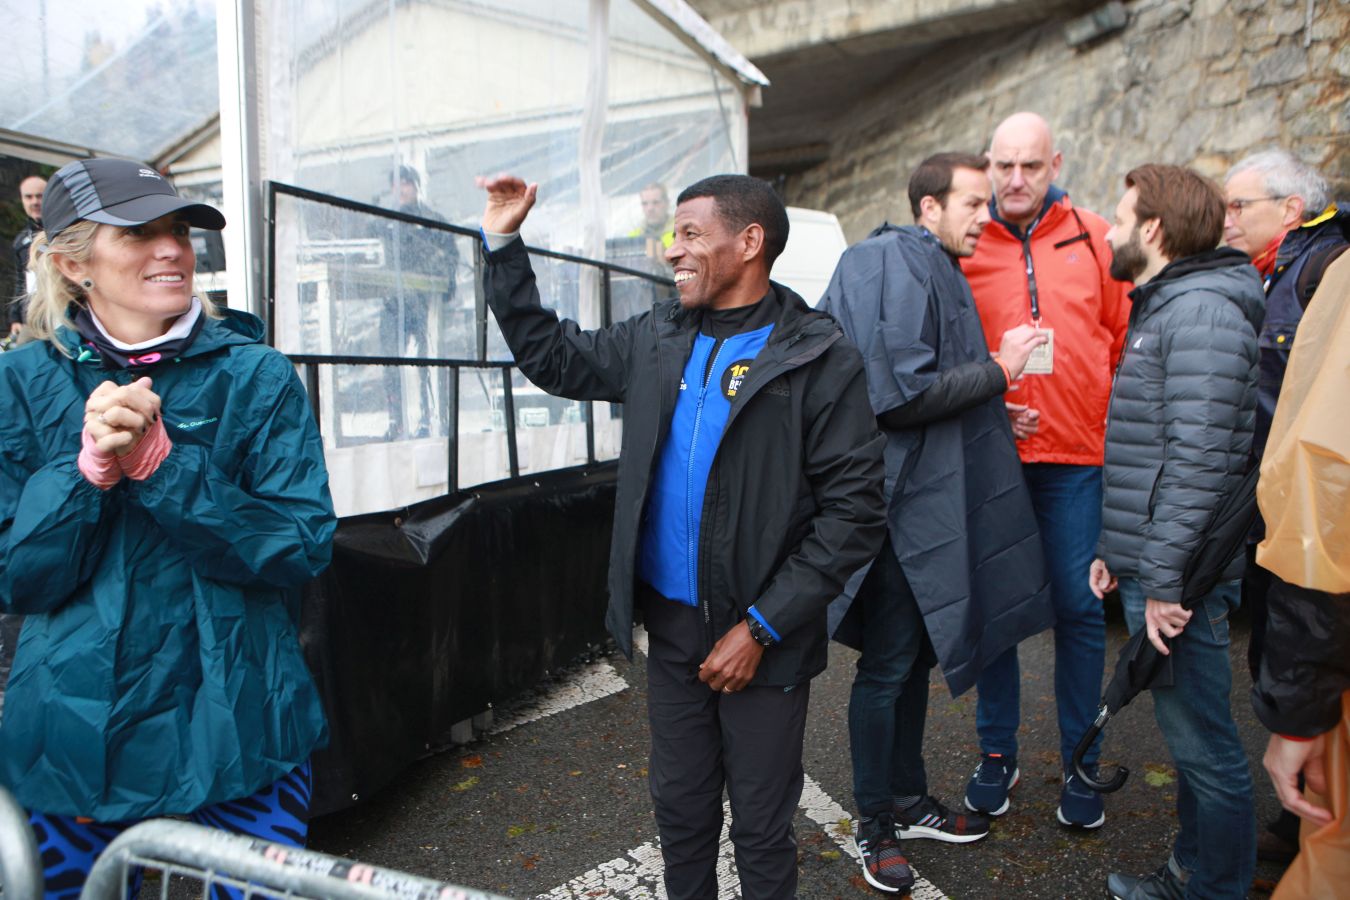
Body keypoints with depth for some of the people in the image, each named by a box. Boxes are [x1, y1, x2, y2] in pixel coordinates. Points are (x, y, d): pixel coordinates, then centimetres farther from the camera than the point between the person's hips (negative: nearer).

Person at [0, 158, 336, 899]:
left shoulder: (255, 375, -4)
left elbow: (303, 547, -12)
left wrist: (160, 462, -23)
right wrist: (90, 465, -22)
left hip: (237, 736, -1)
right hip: (72, 745, 2)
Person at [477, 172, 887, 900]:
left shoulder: (819, 359, -13)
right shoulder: (657, 340, 3)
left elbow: (853, 512, -15)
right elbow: (550, 356, 15)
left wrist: (760, 629, -16)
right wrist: (503, 244, 8)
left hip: (762, 636, -4)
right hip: (671, 622, 5)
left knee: (760, 827, 14)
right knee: (679, 810, 21)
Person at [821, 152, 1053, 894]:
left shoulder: (935, 270, 16)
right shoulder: (898, 264, -15)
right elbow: (901, 394, -24)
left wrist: (993, 412, 11)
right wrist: (997, 370, -14)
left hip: (934, 496, 10)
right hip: (903, 499, -10)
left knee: (914, 658, 19)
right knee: (886, 667, 3)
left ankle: (908, 800, 35)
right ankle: (873, 826, 21)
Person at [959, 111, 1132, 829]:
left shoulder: (1092, 238, 6)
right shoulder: (965, 246, 2)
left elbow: (1124, 335, 10)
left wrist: (1116, 421, 4)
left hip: (1076, 454, 1)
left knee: (1079, 608, 5)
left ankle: (1079, 765, 22)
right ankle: (997, 752, 25)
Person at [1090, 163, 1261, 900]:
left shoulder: (1201, 311, -15)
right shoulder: (1159, 308, 18)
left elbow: (1197, 460, -22)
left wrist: (1165, 579, -22)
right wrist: (1115, 551, 18)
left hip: (1177, 578, -10)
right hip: (1145, 567, 10)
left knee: (1202, 744, 2)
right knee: (1187, 734, 20)